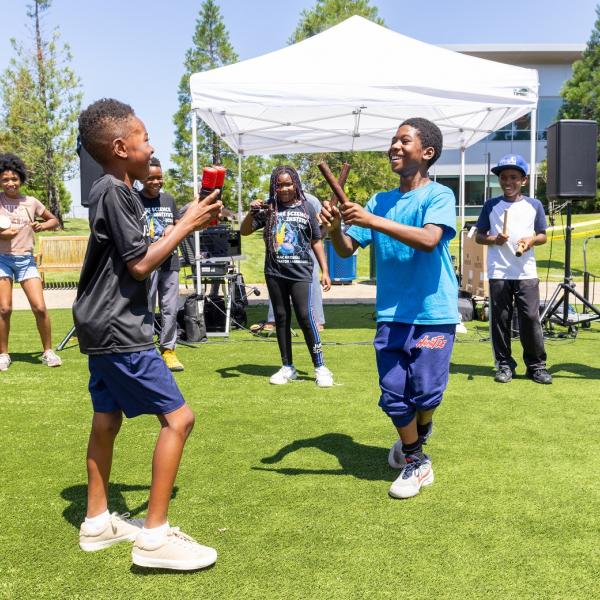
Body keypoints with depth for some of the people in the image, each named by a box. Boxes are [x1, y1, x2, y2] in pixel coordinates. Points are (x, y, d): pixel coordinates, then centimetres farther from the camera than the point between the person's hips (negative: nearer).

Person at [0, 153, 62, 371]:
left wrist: (43, 225, -4)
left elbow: (54, 220, 16)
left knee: (40, 307, -5)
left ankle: (48, 351, 10)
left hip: (26, 260, 2)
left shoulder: (31, 202, 4)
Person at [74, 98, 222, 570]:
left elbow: (136, 255, 19)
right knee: (178, 418, -8)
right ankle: (155, 537, -4)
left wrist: (190, 224, 11)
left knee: (107, 420, 16)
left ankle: (98, 522, 27)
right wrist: (187, 224, -11)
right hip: (119, 330, -10)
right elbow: (140, 264, -18)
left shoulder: (112, 191, 14)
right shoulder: (114, 192, -16)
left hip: (105, 328, 10)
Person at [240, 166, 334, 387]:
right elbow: (244, 231, 3)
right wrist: (252, 212, -16)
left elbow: (316, 241, 8)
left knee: (305, 316, -10)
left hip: (300, 273, -2)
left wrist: (325, 271, 4)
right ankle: (288, 367, 18)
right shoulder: (268, 209, 4)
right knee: (281, 318, 8)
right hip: (275, 273, 2)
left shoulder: (306, 208, 4)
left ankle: (320, 367, -1)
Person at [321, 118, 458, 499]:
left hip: (433, 313, -4)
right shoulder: (380, 201, 9)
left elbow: (429, 239, -25)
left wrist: (373, 221, -29)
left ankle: (422, 428, 33)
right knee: (394, 394, 3)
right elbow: (347, 249, 8)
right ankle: (415, 461, 27)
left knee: (426, 391, -4)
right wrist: (334, 229, -14)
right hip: (391, 313, 4)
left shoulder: (439, 195, -6)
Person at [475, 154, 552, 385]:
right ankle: (504, 364, 14)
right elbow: (479, 236, 7)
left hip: (526, 273, 0)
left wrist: (531, 240, -10)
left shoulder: (534, 205, 7)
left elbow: (543, 235, 12)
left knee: (530, 318, -3)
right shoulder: (491, 205, 5)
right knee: (500, 319, 3)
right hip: (498, 273, 0)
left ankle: (536, 365, 9)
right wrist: (494, 240, -13)